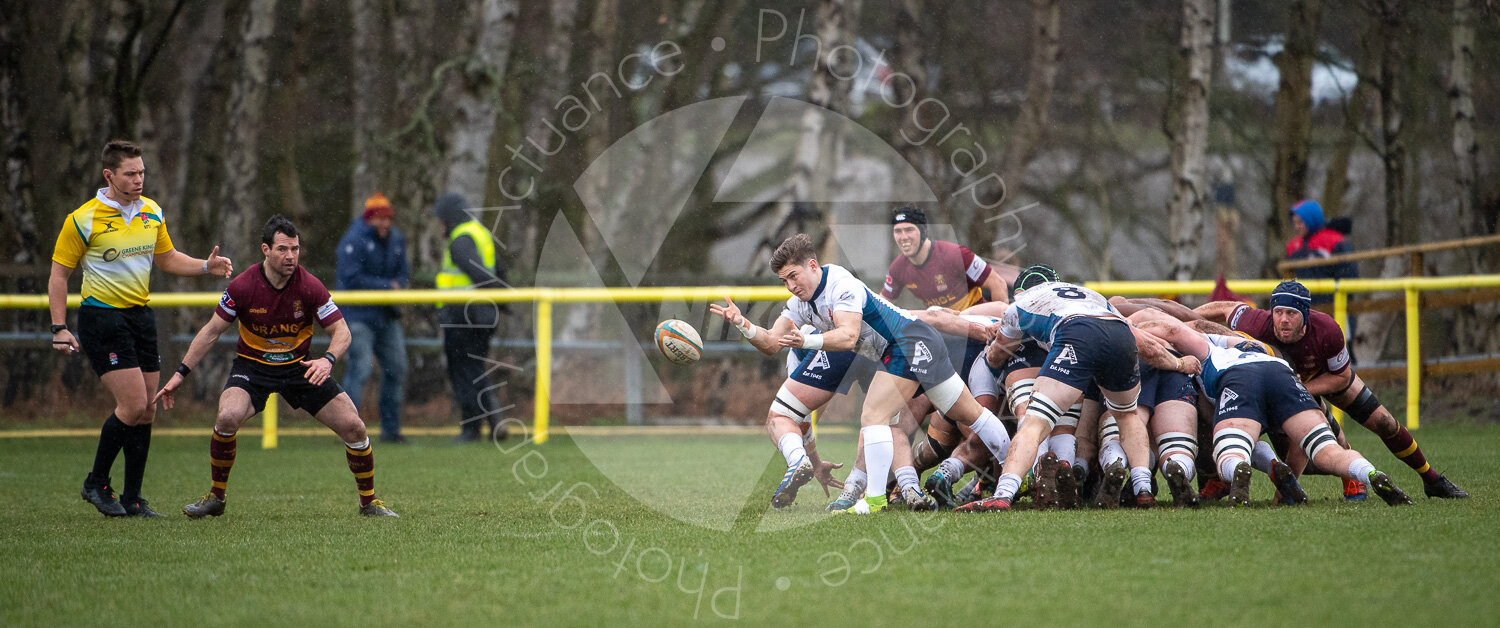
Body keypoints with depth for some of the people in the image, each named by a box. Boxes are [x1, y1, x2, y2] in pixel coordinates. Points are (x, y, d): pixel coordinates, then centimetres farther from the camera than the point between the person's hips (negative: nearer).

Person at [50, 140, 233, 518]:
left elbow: (167, 259, 21)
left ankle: (133, 499, 12)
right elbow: (59, 275, -5)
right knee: (133, 404, -15)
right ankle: (96, 483, 4)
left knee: (146, 411, 4)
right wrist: (59, 328, -12)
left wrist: (206, 267, 4)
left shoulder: (152, 213, 7)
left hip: (140, 315, 6)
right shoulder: (83, 220, -11)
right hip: (101, 316, -6)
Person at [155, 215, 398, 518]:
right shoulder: (242, 286, -17)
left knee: (353, 426, -10)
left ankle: (369, 501, 12)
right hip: (253, 366, -1)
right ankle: (215, 497, -8)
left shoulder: (310, 286, -16)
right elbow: (212, 330, -5)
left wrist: (328, 359, -34)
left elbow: (341, 331, -13)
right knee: (228, 417, -30)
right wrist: (181, 373, -8)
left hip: (300, 366, 1)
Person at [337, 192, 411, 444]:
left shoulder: (396, 240, 10)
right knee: (360, 367, -16)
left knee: (396, 368, 8)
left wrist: (397, 285, -13)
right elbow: (351, 279, -20)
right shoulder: (354, 241, -12)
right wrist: (387, 287, -16)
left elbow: (403, 275, 11)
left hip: (386, 316, 8)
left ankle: (391, 428, 18)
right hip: (358, 316, -8)